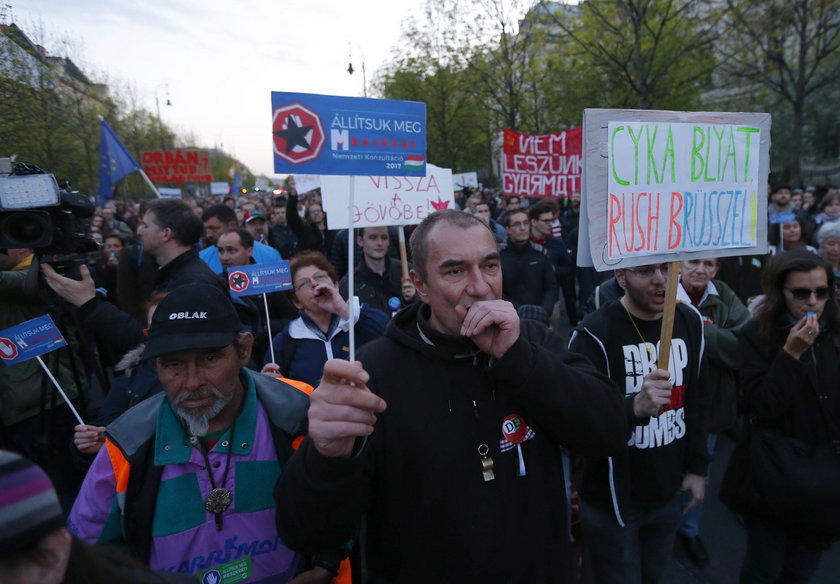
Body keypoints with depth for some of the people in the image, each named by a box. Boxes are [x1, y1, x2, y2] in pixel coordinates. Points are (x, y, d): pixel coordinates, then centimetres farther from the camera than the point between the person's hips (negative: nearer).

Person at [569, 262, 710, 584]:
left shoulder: (690, 322, -1)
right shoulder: (594, 334, -23)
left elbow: (697, 401, 10)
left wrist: (697, 467, 11)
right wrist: (634, 406, -42)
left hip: (669, 495, 6)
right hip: (611, 501, -5)